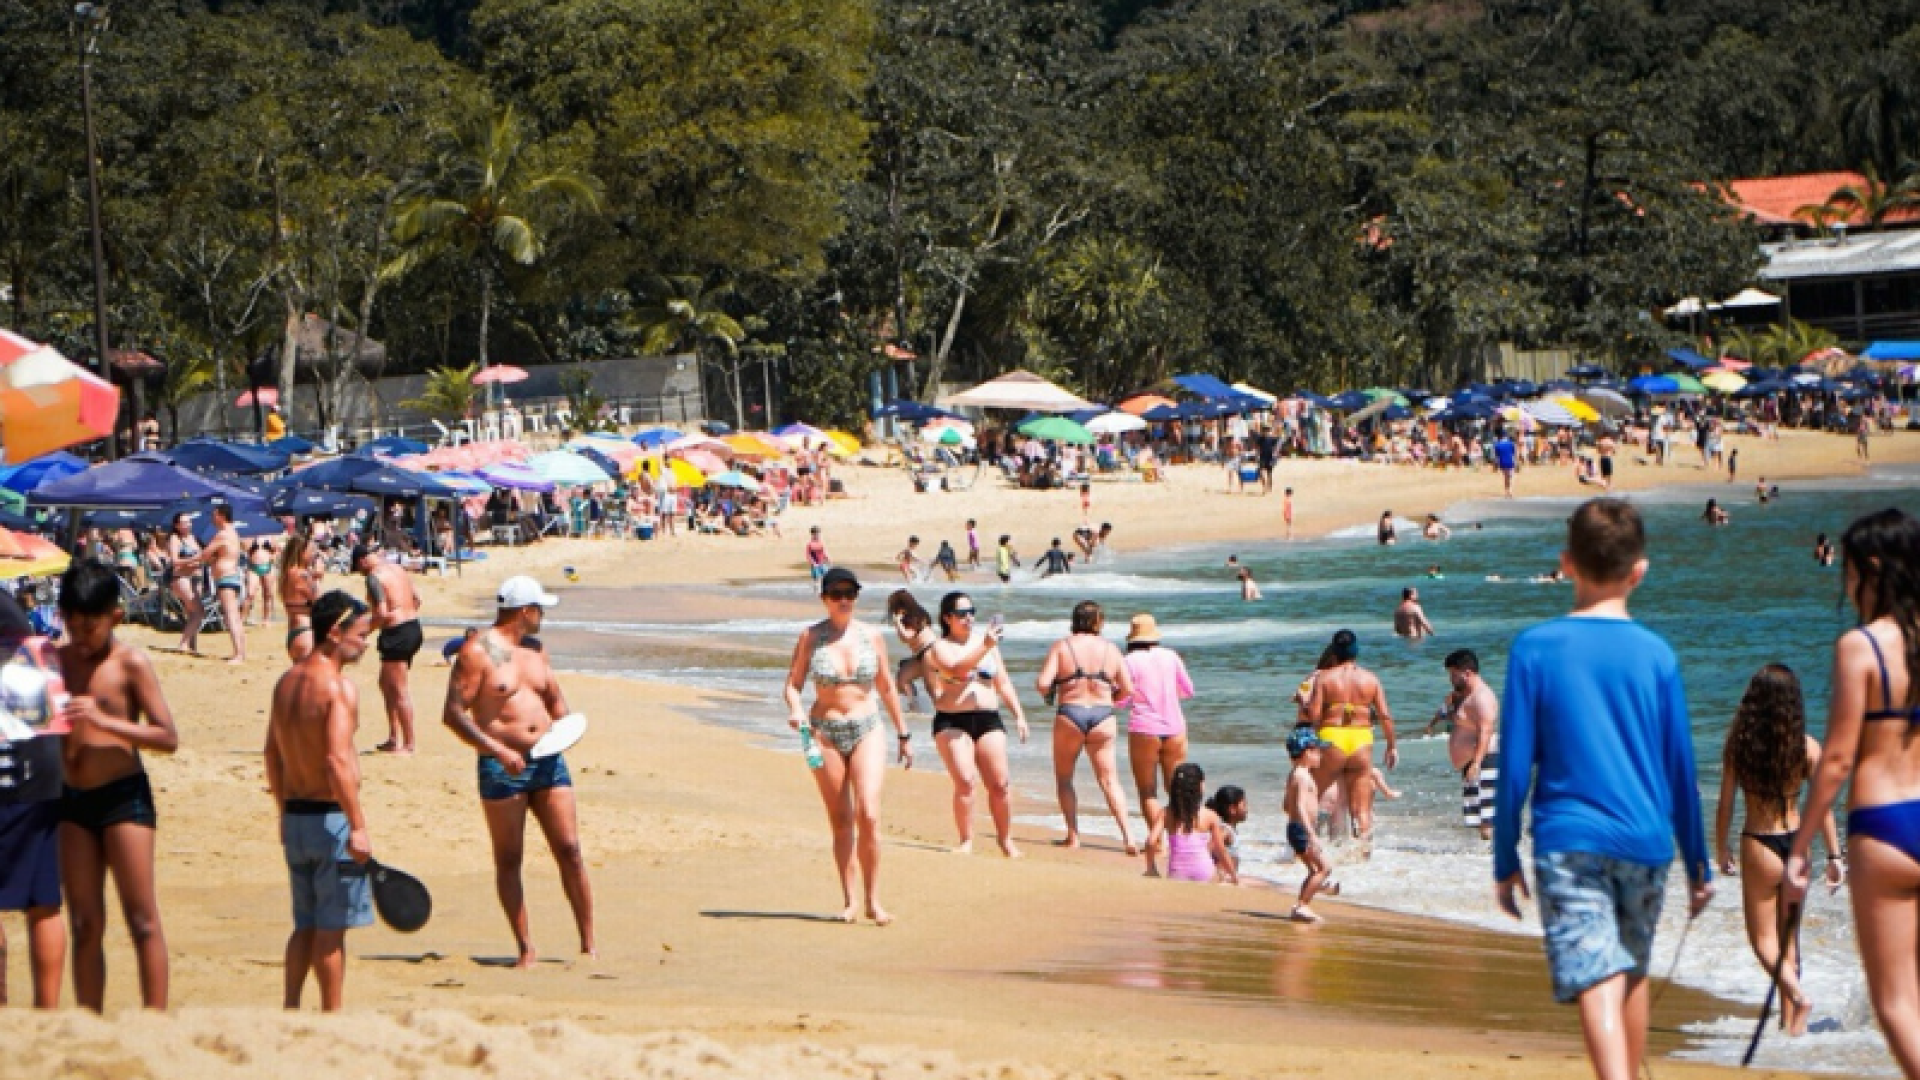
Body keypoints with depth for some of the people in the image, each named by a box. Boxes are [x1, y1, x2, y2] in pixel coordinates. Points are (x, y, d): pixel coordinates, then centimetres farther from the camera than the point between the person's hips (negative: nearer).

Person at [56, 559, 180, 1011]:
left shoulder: (130, 663, -8)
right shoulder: (59, 660, 8)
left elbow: (168, 738, -13)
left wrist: (105, 720, -24)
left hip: (124, 794, -6)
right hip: (74, 799, 6)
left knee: (142, 921, -5)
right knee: (84, 924, 7)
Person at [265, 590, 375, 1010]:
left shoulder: (286, 682, 10)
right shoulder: (339, 687, -16)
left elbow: (273, 755, 16)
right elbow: (337, 761, -25)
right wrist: (358, 827, -23)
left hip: (295, 818, 8)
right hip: (331, 817, -8)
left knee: (306, 924, 16)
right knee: (332, 927, 0)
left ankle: (291, 1007, 14)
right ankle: (332, 1016, 5)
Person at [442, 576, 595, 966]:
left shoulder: (535, 650, 15)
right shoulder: (478, 652, -8)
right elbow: (452, 714, -13)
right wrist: (498, 750, -22)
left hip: (547, 760, 6)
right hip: (502, 768, -6)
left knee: (570, 851, 0)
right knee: (508, 860, 2)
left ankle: (589, 944, 5)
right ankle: (526, 948, 8)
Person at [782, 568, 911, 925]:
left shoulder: (871, 636, 5)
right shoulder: (811, 638, 0)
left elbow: (886, 687, 14)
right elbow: (793, 683, 2)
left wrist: (903, 734, 18)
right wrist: (795, 709, -21)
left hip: (867, 729, 0)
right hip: (825, 733, 0)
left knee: (869, 815, -12)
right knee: (840, 822, 4)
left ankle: (873, 901, -6)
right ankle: (848, 900, 12)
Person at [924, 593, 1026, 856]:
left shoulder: (985, 642, 17)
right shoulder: (940, 647, 1)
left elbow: (1003, 683, 21)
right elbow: (956, 670, -20)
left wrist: (1019, 714, 14)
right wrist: (985, 647, -28)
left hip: (988, 719, 4)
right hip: (952, 723, -4)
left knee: (1000, 783, -3)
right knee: (965, 781, -16)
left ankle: (1006, 839, 11)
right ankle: (966, 841, -6)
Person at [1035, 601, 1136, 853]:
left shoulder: (1062, 647, -4)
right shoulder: (1110, 649, 3)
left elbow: (1042, 684, -12)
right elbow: (1127, 689, 2)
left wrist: (1048, 693, 10)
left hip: (1070, 717, -2)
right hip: (1103, 718, 2)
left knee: (1064, 778, 15)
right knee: (1109, 780, 4)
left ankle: (1073, 835, 8)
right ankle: (1127, 836, -9)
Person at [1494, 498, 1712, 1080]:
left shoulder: (1535, 648, -4)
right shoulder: (1656, 654, 1)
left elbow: (1515, 767, -4)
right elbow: (1681, 769, 6)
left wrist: (1505, 859, 6)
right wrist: (1699, 863, 16)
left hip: (1567, 840, -3)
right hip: (1644, 839, 3)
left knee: (1597, 984, -12)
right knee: (1633, 972, 21)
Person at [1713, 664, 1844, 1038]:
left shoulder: (1738, 745, -10)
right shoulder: (1808, 747, -7)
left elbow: (1725, 805, -4)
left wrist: (1721, 850, 9)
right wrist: (1835, 856, 2)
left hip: (1759, 846, -3)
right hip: (1796, 845, 3)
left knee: (1763, 937, 9)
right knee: (1788, 935, 16)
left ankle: (1797, 996, -15)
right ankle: (1790, 1021, 19)